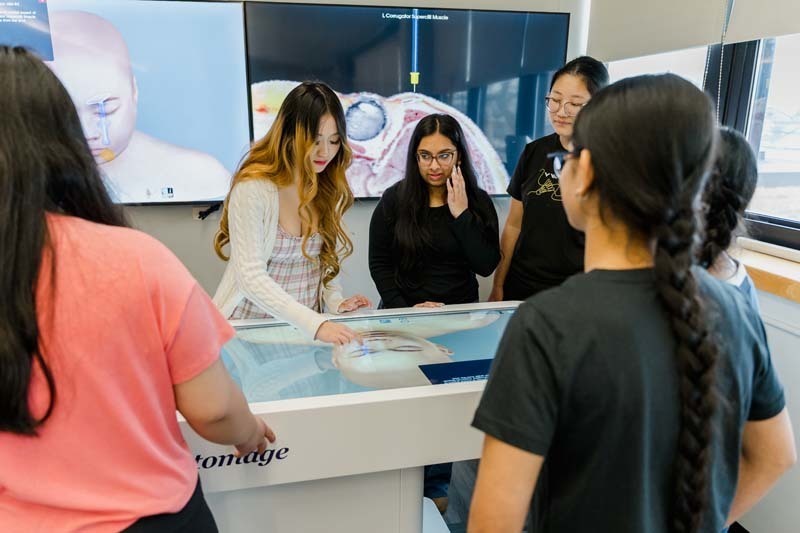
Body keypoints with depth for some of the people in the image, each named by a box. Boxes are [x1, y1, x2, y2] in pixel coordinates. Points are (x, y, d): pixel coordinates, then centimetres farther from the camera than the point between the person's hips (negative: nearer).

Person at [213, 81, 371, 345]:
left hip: (307, 325, 3)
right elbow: (251, 278, -21)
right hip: (252, 326, -3)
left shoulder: (329, 188, 2)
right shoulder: (253, 188, -16)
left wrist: (335, 302, -6)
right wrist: (315, 323, -29)